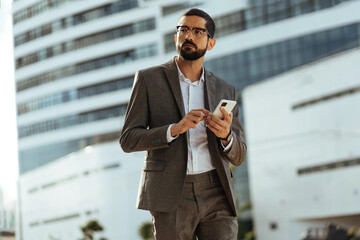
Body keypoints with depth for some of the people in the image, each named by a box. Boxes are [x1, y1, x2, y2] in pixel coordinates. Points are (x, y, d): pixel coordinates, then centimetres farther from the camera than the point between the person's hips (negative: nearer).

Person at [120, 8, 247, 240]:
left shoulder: (225, 90, 12)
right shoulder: (149, 79, 4)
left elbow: (238, 156, 11)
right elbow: (128, 140, -1)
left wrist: (225, 135, -13)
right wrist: (175, 129, -17)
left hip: (216, 195, 2)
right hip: (171, 197, -2)